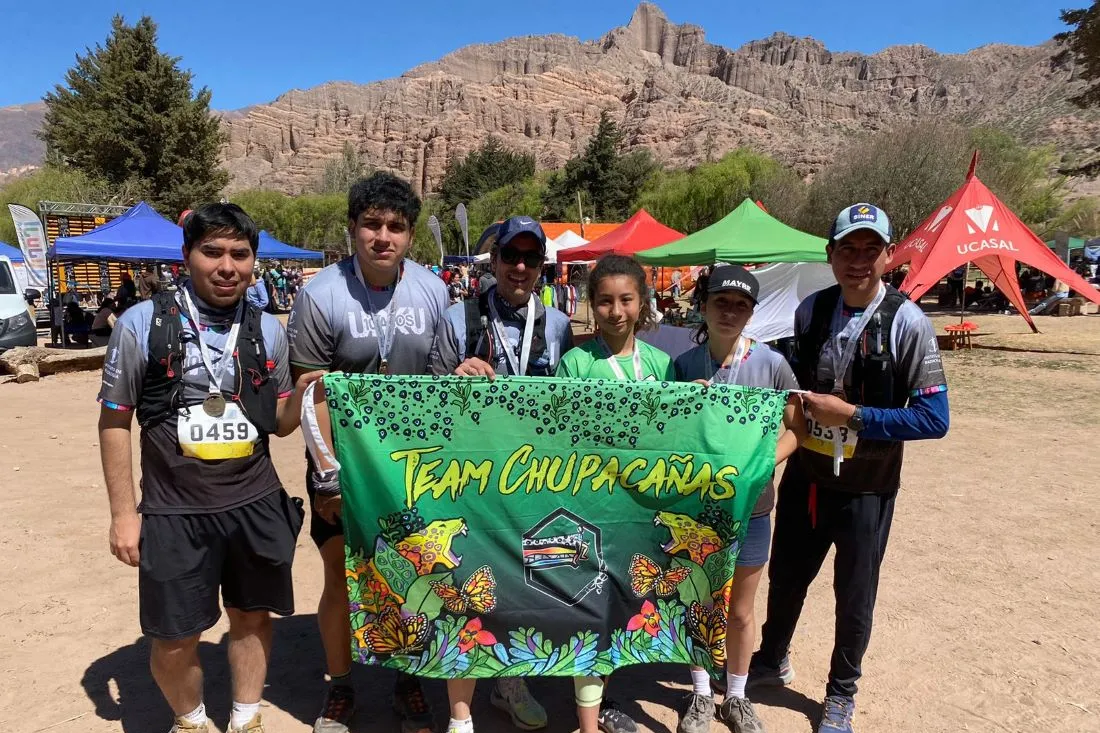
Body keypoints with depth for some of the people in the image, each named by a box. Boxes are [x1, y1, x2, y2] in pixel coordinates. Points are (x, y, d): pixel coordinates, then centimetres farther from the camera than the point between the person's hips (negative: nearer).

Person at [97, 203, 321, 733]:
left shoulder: (268, 330, 0)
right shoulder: (142, 324, -8)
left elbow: (279, 424, 6)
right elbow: (115, 422, -2)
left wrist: (303, 393, -16)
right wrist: (123, 512, -4)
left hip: (256, 504, 3)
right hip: (174, 511, -2)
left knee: (253, 616, 17)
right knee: (175, 636, 10)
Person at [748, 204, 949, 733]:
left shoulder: (907, 324, -16)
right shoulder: (810, 310, -2)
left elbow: (934, 418, -19)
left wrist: (852, 415, -24)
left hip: (866, 488, -4)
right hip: (804, 475, 4)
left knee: (854, 598, 15)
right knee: (785, 578, 21)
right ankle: (772, 661, 48)